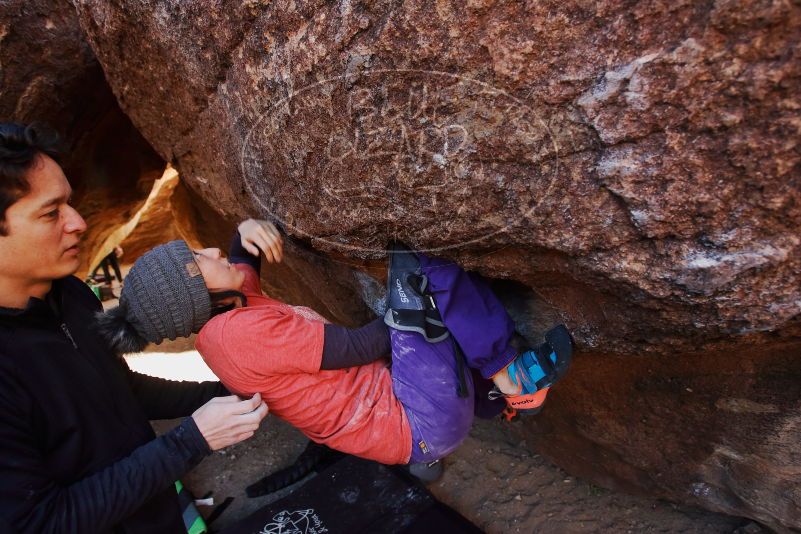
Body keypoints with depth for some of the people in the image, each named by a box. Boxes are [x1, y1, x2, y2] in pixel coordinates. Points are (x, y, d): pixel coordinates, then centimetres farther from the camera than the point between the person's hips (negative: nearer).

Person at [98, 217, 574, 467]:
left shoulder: (226, 310, 5)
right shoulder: (241, 331, -22)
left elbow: (239, 260, 24)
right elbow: (359, 348, -20)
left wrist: (248, 231, 0)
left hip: (391, 400, 9)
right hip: (420, 424, -9)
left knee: (422, 272, 12)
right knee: (421, 273, -17)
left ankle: (504, 376, 6)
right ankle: (513, 378, -2)